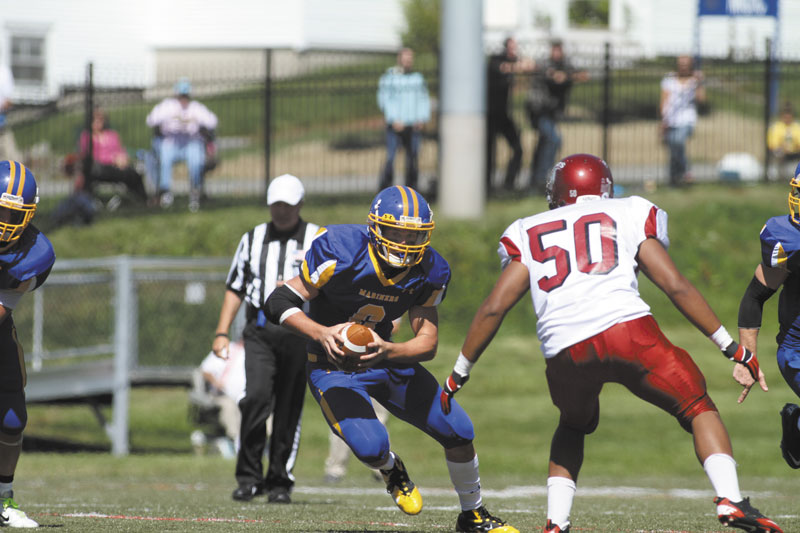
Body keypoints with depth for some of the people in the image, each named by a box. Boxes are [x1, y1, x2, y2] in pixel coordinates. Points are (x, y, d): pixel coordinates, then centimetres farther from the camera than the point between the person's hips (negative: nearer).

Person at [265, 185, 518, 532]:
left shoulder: (428, 271, -12)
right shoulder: (341, 253, -26)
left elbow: (428, 344, -13)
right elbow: (280, 302, -20)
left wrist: (386, 351, -35)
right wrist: (321, 333, -38)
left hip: (387, 360, 5)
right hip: (334, 365, -5)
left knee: (458, 431, -1)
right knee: (371, 447, -27)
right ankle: (391, 470, 14)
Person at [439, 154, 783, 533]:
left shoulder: (529, 235, 25)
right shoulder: (628, 217, 20)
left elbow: (493, 309, 18)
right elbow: (675, 286, 11)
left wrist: (459, 373, 26)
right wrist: (732, 348, 15)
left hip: (566, 352, 3)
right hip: (627, 330, -2)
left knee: (574, 426, 32)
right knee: (698, 409, 13)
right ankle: (730, 502, -9)